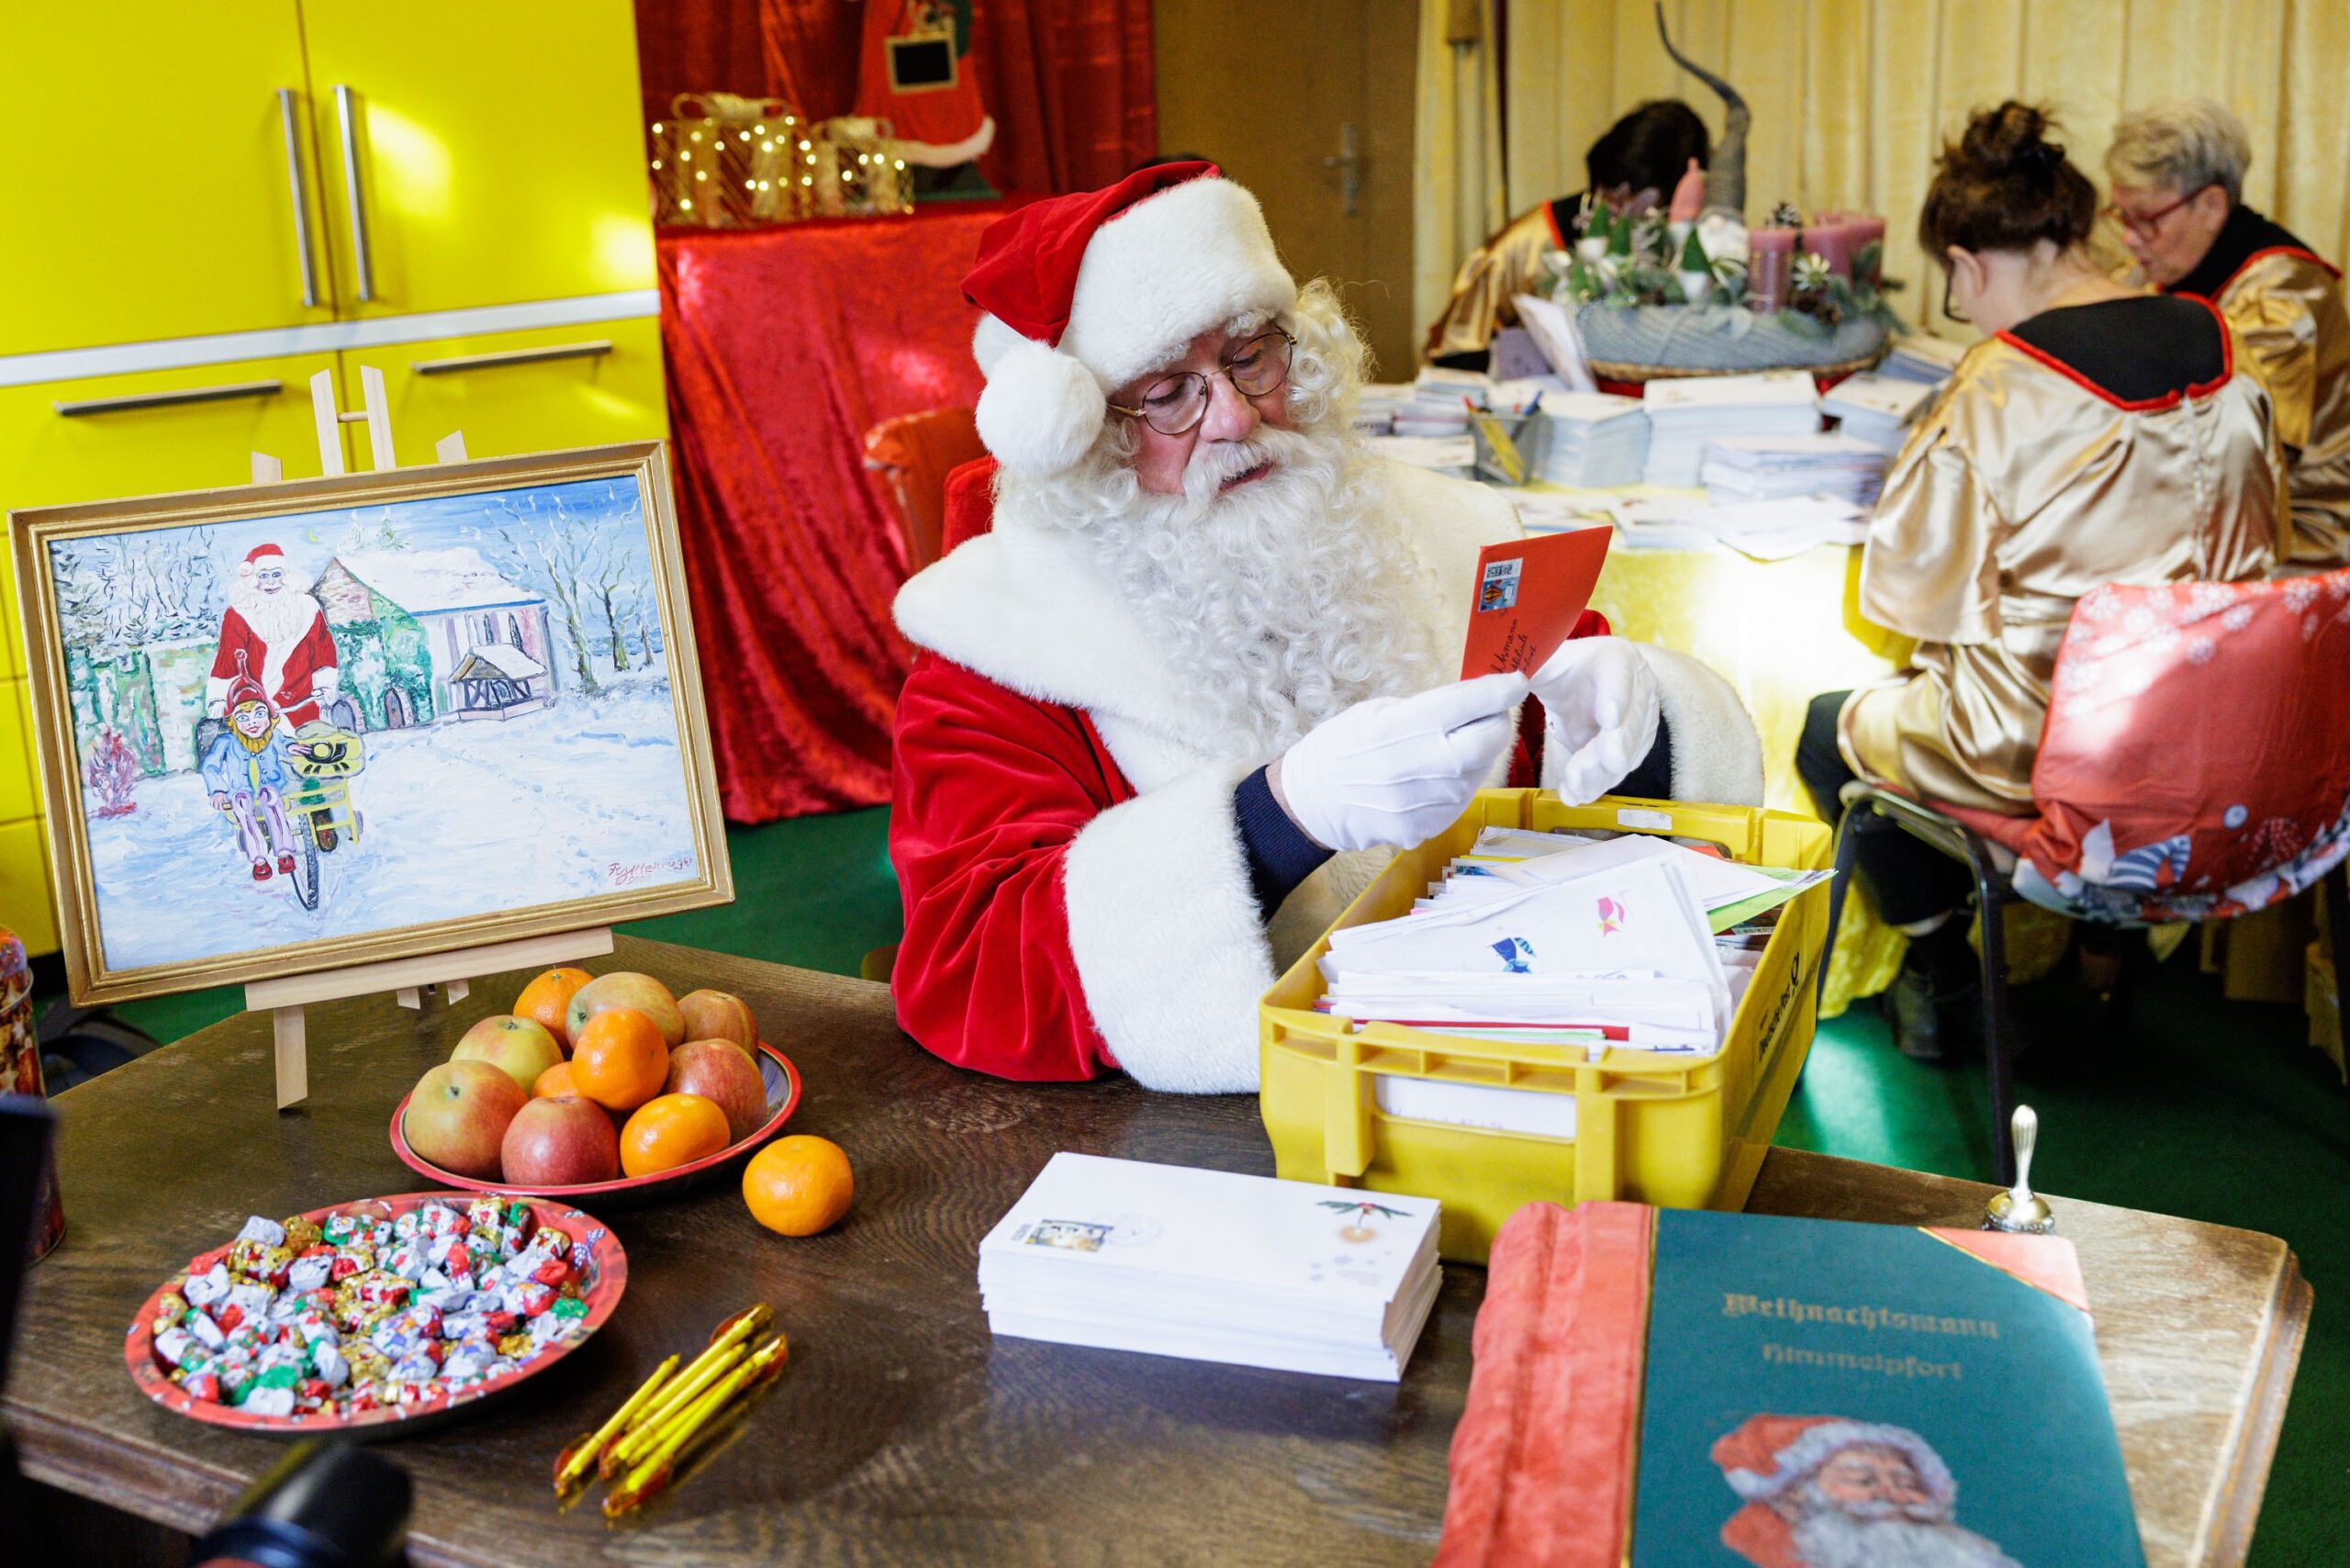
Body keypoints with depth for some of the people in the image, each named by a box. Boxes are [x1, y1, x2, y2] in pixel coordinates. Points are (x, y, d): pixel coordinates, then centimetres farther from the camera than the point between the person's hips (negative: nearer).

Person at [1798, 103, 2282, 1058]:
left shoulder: (1997, 389, -19)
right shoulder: (2223, 352, -1)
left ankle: (1941, 965, 25)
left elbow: (1902, 585, -9)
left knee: (1830, 730, 17)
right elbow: (2251, 548, 12)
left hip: (2042, 747, -7)